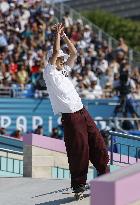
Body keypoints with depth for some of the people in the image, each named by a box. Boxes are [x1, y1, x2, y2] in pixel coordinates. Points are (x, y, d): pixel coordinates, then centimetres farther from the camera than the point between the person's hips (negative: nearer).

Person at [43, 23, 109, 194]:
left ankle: (105, 173, 18)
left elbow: (73, 53, 20)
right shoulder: (49, 73, -2)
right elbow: (55, 52, -12)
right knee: (78, 150, -6)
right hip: (70, 117, -8)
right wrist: (57, 34, -2)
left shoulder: (63, 71, 20)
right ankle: (78, 184, 4)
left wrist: (64, 36, 13)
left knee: (97, 142, 7)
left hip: (83, 112, 8)